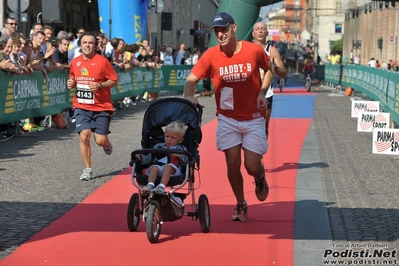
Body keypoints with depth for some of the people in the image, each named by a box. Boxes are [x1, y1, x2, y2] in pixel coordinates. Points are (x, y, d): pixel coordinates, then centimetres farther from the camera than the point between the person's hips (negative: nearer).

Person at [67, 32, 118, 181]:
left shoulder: (102, 61, -8)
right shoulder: (75, 62, 5)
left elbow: (114, 80, -5)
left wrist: (100, 86, -20)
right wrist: (71, 84, -2)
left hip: (101, 107, -3)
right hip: (81, 107, 3)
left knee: (100, 141, -5)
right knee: (84, 136, -13)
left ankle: (106, 143, 35)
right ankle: (87, 169, 2)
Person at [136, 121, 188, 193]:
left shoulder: (181, 149, 20)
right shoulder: (159, 147, 28)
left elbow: (185, 161, 5)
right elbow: (149, 157, 24)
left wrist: (179, 156, -13)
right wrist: (141, 157, 6)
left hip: (173, 169, -3)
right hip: (159, 167, 3)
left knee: (167, 167, -36)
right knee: (154, 167, -31)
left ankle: (161, 187, -52)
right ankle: (150, 185, -46)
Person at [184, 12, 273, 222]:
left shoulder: (254, 50, -10)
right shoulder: (211, 55, -10)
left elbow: (269, 69, 9)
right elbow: (191, 79, -6)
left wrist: (262, 92, -5)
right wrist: (189, 96, -27)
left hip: (253, 118, -1)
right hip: (227, 118, 1)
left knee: (252, 166, -4)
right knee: (232, 163, 0)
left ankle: (260, 178, 34)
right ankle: (240, 204, 21)